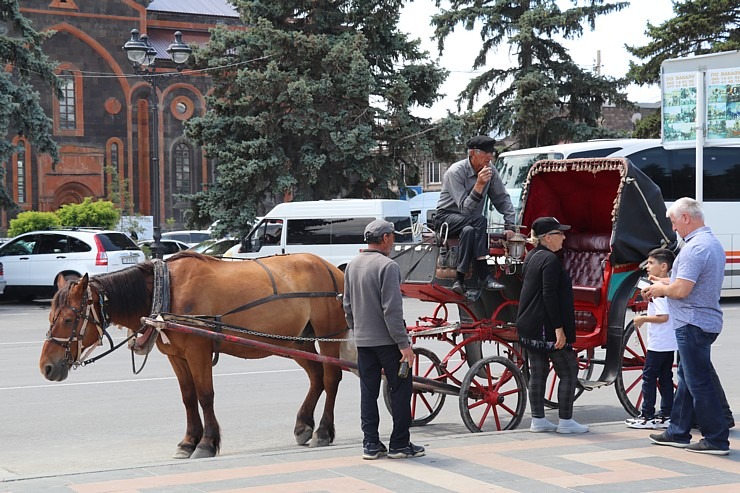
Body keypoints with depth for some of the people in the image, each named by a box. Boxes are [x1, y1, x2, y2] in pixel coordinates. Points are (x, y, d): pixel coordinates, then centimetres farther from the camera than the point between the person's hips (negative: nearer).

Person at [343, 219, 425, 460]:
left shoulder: (352, 265, 10)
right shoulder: (387, 266, -16)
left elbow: (348, 305, 17)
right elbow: (392, 310, -20)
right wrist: (404, 343, -18)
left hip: (362, 340, 7)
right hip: (387, 340, -7)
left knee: (368, 392, 10)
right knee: (401, 389, 3)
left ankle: (371, 444, 11)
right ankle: (399, 444, 5)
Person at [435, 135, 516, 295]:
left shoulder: (491, 171, -2)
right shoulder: (455, 172, -19)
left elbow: (502, 199, 8)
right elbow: (465, 209, -25)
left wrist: (509, 226, -2)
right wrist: (479, 185, -35)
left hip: (470, 223, 5)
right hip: (447, 217, -5)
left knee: (469, 231, -33)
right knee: (479, 221, -34)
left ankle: (460, 279, -34)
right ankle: (484, 277, -38)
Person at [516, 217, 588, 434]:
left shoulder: (531, 257, 14)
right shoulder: (550, 260, -16)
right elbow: (549, 296, -21)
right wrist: (559, 328, -20)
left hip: (529, 327, 9)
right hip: (547, 327, -9)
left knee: (537, 373, 11)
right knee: (568, 372, 0)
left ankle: (537, 420, 13)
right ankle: (565, 421, 2)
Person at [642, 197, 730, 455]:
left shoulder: (695, 247, -20)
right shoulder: (713, 243, 14)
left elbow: (681, 290, -24)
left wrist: (660, 289, -5)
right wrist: (665, 284, 15)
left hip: (693, 324, -11)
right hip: (706, 320, 11)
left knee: (699, 382, -5)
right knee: (686, 378, 17)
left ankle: (717, 440, -1)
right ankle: (678, 432, 25)